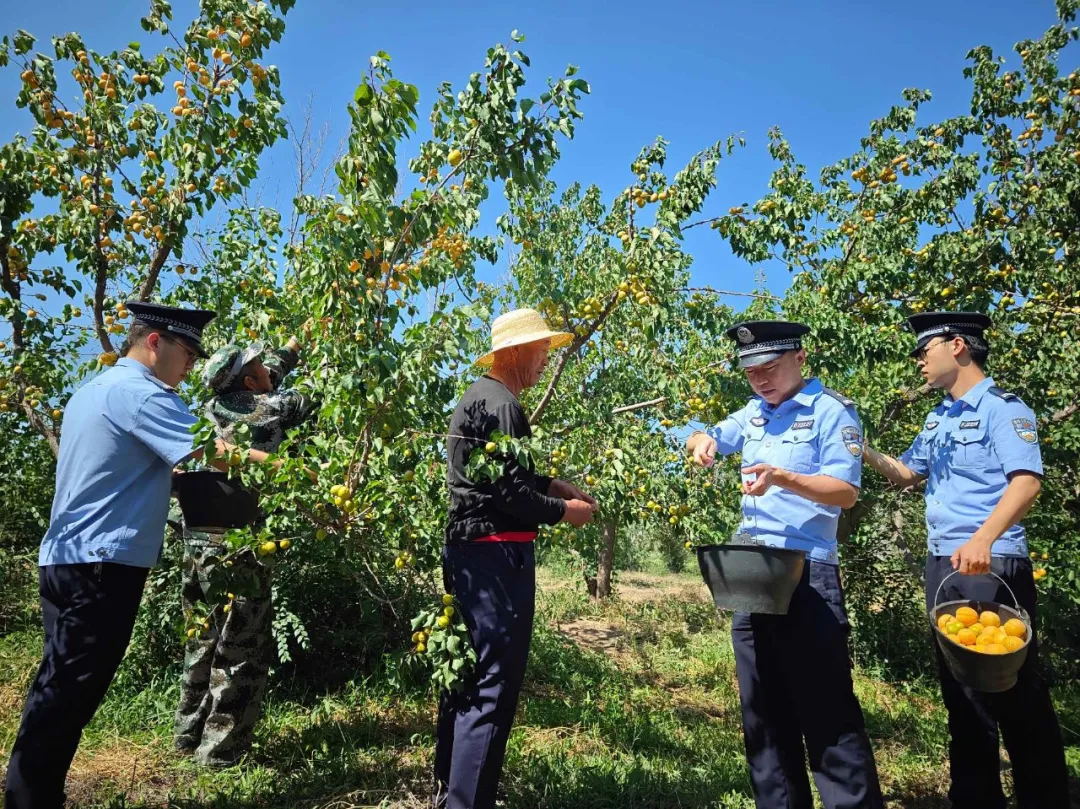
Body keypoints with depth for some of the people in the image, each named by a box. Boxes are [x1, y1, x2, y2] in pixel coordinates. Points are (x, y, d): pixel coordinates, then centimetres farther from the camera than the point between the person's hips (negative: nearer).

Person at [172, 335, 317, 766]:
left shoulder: (213, 407, 9)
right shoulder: (266, 409, -11)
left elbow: (268, 379, 24)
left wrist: (293, 347, 32)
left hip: (197, 541, 8)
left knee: (205, 642, 20)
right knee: (242, 652, 4)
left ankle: (189, 734, 31)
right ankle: (219, 751, 10)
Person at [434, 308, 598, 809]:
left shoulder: (479, 396, 16)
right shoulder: (501, 404, -17)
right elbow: (509, 493, -20)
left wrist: (555, 485, 13)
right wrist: (565, 511, -6)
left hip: (469, 549, 11)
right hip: (496, 554, -11)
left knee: (467, 672, 19)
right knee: (495, 682, -4)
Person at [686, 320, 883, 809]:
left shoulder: (830, 410, -7)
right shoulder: (752, 415, 14)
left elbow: (845, 492, -13)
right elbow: (710, 439, 26)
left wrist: (783, 478, -30)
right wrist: (701, 441, 1)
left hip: (806, 573, -7)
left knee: (825, 708, -5)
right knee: (762, 711, 12)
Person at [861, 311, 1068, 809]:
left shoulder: (1002, 408, -8)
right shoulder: (936, 419, 15)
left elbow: (1026, 481, -20)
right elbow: (908, 473, 26)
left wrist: (983, 539, -34)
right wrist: (863, 451, 10)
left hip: (992, 564, -8)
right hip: (942, 565, 8)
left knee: (1014, 688, 0)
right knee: (959, 685, 13)